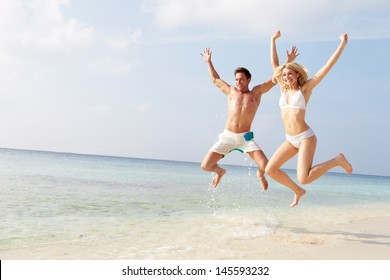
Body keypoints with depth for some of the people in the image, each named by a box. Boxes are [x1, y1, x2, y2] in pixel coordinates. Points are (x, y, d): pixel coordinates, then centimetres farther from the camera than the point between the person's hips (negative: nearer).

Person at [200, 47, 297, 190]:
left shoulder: (256, 92, 10)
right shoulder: (231, 91, 14)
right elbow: (215, 79, 28)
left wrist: (288, 61, 5)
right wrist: (208, 62, 35)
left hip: (245, 138, -1)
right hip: (227, 136, 2)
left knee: (265, 165, -19)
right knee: (205, 165, -7)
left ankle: (260, 174, 22)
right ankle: (220, 171, 31)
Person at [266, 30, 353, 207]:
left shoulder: (305, 88, -1)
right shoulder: (284, 89, 11)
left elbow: (328, 66, -4)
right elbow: (274, 64, 18)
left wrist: (342, 44, -7)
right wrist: (273, 41, 22)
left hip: (305, 137, -6)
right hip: (291, 140, 6)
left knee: (304, 178, -20)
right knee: (270, 170, -2)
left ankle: (337, 160, 4)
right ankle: (298, 191, 20)